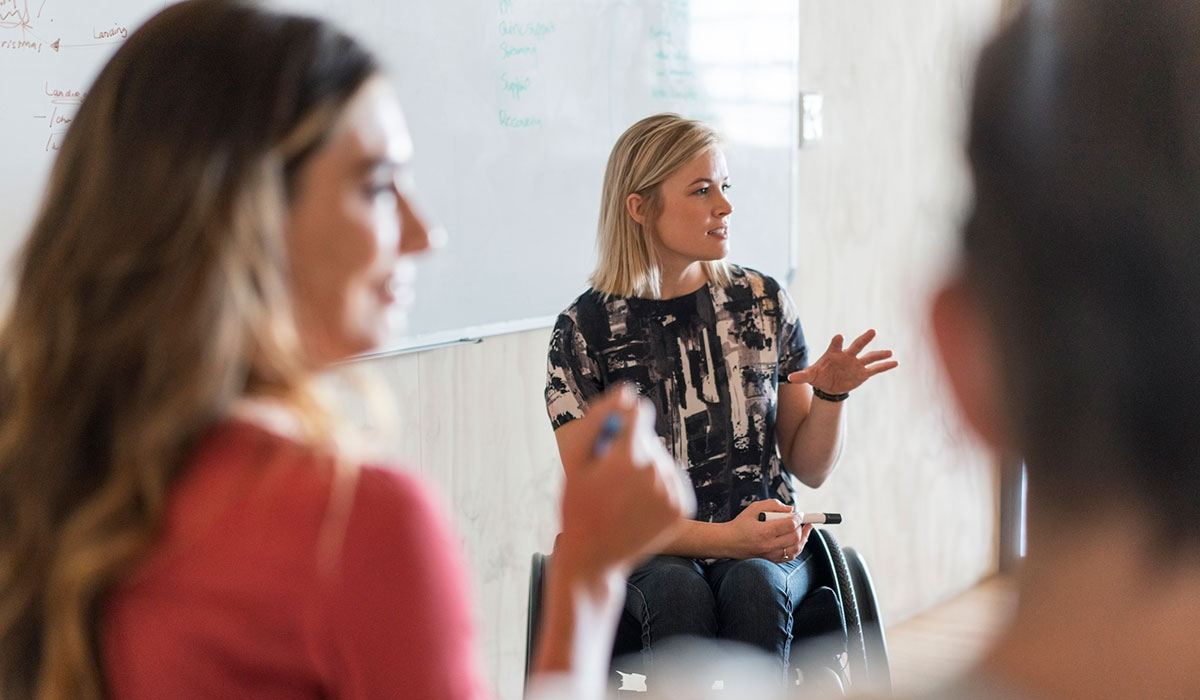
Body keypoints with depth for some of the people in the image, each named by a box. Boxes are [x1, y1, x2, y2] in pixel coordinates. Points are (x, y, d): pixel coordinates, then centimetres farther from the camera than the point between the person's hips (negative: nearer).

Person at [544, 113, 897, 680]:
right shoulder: (586, 329, -4)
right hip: (648, 554, -1)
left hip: (768, 550, 2)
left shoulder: (762, 303, 5)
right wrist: (725, 537, -20)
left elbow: (811, 468, 10)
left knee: (754, 586, -32)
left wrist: (831, 394, -11)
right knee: (679, 594, -34)